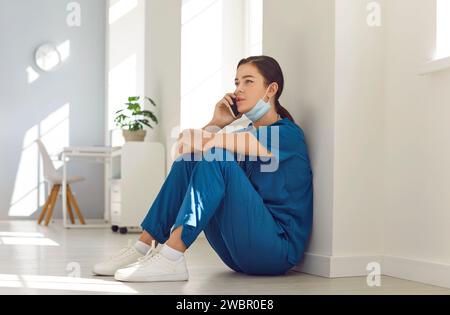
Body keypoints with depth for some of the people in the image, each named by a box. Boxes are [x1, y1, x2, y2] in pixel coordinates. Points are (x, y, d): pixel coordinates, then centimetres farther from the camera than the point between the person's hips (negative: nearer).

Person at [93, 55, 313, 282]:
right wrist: (217, 123, 1)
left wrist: (193, 138, -7)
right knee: (188, 159, -1)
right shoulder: (247, 133, 18)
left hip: (278, 250, -7)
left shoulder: (288, 133, -7)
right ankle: (143, 248, -8)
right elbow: (185, 149, 10)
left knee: (216, 159, -24)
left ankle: (171, 258, -31)